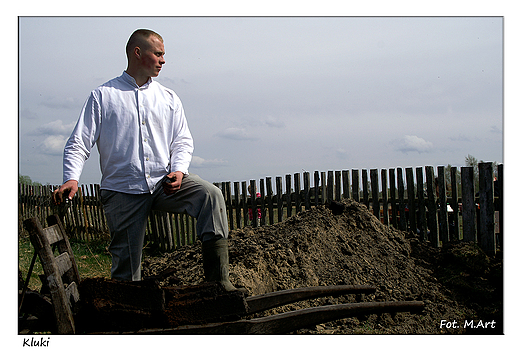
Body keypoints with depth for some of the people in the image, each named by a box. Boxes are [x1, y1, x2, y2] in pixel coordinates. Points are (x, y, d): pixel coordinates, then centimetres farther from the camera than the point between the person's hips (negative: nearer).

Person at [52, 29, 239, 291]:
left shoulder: (169, 98, 15)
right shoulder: (102, 97, 6)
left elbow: (183, 141, 12)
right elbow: (78, 144, 1)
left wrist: (178, 170, -9)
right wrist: (71, 179, -16)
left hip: (164, 183, 2)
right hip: (122, 191, -2)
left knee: (210, 194, -24)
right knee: (125, 264, -2)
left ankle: (217, 278, -26)